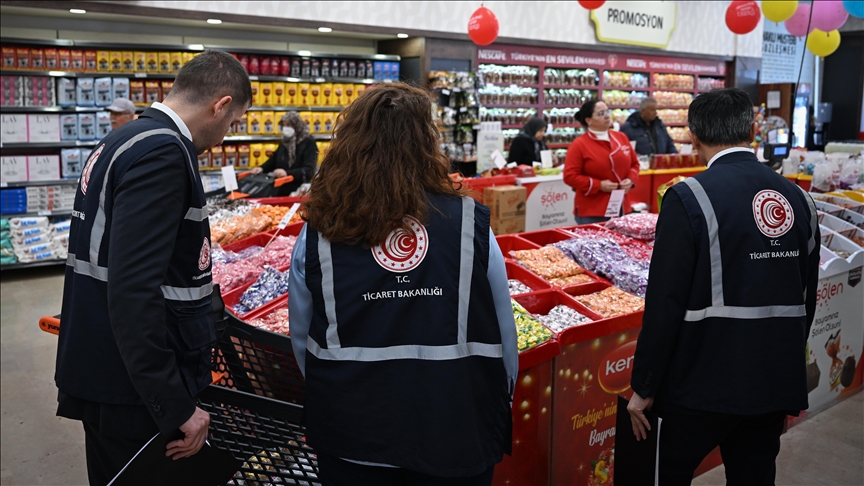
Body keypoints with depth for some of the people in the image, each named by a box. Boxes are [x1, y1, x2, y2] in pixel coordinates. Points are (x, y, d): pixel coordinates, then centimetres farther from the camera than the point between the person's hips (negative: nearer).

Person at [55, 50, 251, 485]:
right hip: (136, 389, -10)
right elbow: (134, 289, -28)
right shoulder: (163, 153, -20)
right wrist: (175, 407, -25)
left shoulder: (123, 141, 11)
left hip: (99, 375, 10)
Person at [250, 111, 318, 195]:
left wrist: (287, 173, -35)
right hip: (281, 190, 7)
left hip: (299, 192, -7)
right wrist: (262, 168, 5)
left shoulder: (309, 142, -12)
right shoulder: (285, 141, 11)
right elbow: (274, 158, 25)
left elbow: (309, 170, -22)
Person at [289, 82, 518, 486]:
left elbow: (302, 339, 0)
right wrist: (498, 406, 12)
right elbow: (503, 333, -6)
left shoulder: (319, 233, -10)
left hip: (352, 432, 1)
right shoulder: (469, 223, -12)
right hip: (455, 431, 0)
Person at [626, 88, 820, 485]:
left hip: (705, 385, -6)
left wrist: (643, 387, -7)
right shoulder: (799, 199, 4)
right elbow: (806, 300, 11)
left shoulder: (688, 199, -15)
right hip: (777, 384, 6)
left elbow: (665, 304, -17)